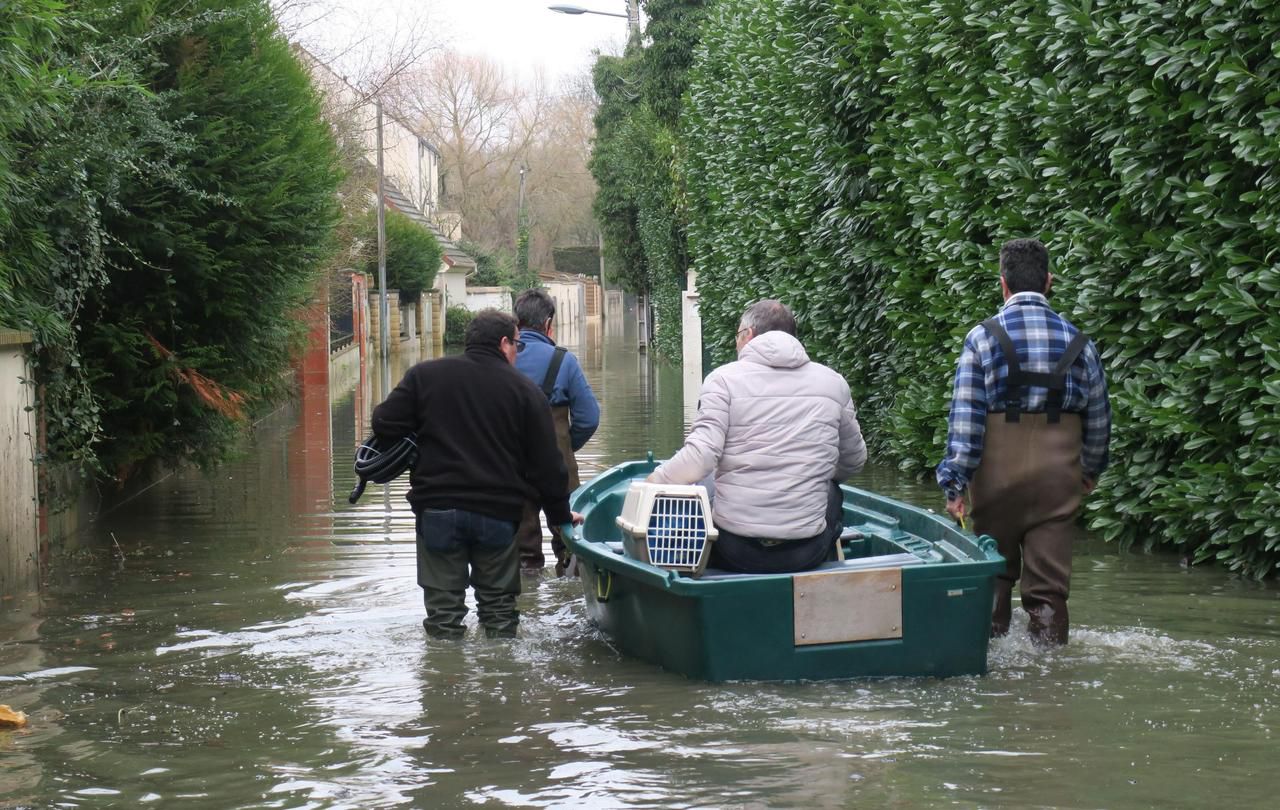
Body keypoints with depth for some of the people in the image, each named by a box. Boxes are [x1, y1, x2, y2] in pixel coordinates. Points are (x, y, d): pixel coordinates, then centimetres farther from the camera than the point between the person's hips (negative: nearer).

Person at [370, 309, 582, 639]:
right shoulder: (525, 390, 0)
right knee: (498, 604, 12)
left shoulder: (424, 376, 1)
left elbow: (385, 425, -3)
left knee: (443, 607, 6)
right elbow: (546, 463, 1)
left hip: (437, 509, 0)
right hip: (498, 513, 0)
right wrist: (562, 514, 11)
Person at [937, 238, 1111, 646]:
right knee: (1049, 580, 3)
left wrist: (954, 481, -7)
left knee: (995, 572, 15)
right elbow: (1098, 417, 12)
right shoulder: (1078, 342, 3)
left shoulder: (982, 337, -5)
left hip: (998, 471, -1)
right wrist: (1091, 470, 27)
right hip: (1058, 473, 1)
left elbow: (965, 416, -9)